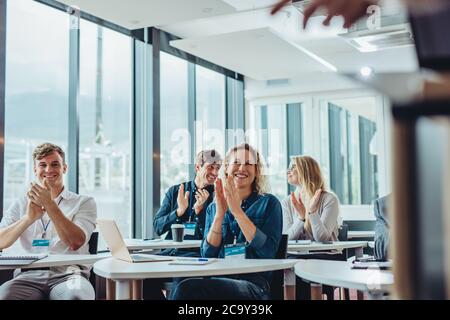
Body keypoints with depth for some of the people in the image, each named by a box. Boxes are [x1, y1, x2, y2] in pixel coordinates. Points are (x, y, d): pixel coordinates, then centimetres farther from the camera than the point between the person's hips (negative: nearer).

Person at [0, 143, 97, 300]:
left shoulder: (84, 202, 12)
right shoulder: (21, 204, 20)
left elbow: (76, 243, -5)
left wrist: (49, 205, -11)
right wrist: (28, 218, -13)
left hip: (68, 274, -2)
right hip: (30, 274, 2)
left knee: (75, 296, -38)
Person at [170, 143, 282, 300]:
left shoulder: (269, 203, 7)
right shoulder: (213, 207, 18)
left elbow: (268, 251, -8)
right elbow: (207, 255, 7)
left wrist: (237, 210, -10)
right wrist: (220, 213, -5)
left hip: (253, 283, -3)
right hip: (218, 279, 4)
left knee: (187, 288, -30)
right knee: (187, 287, -32)